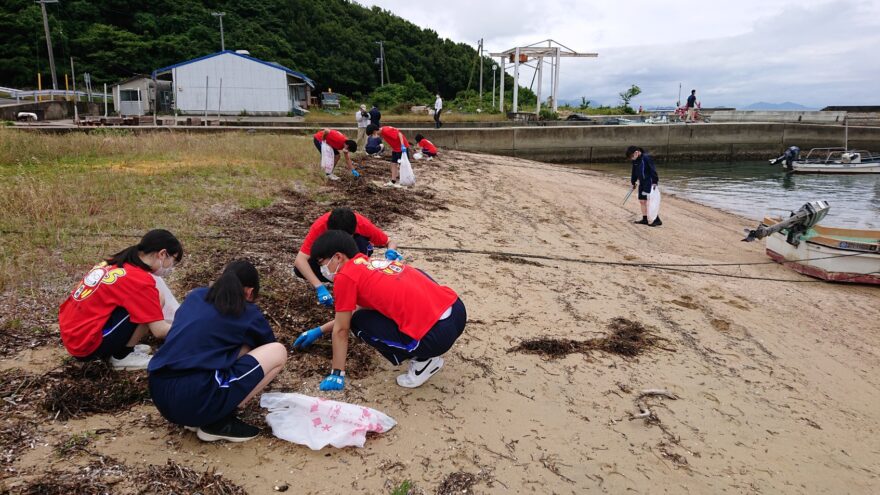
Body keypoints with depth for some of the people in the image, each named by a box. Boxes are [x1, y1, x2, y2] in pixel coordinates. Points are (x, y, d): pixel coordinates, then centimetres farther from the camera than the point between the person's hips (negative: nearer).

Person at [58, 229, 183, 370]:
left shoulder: (115, 263, 8)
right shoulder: (139, 278, -16)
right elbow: (159, 330, -17)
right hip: (88, 346, -9)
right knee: (156, 300, -13)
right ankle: (122, 356, -2)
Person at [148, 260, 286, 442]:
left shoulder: (195, 296, 19)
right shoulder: (248, 314, 7)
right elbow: (268, 346, 27)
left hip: (160, 395, 7)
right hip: (194, 400, -7)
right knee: (278, 352, 3)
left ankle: (198, 416, 13)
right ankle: (218, 422, 3)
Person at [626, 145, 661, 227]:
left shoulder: (646, 158, -17)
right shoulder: (635, 161, 8)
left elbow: (653, 170, -19)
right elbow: (634, 172, 22)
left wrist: (654, 182, -22)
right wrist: (633, 182, 27)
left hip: (649, 182, -9)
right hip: (642, 183, 9)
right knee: (642, 201, 10)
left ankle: (657, 220, -13)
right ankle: (644, 219, 19)